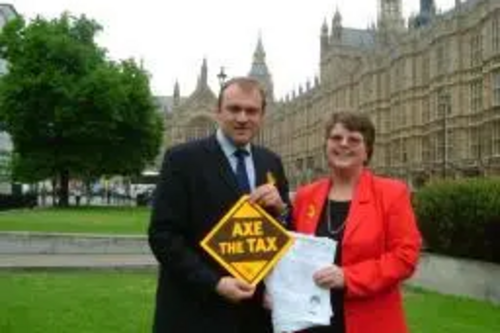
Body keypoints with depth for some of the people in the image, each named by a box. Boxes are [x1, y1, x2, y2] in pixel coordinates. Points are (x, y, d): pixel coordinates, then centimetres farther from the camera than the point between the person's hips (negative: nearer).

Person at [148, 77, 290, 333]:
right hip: (196, 311, -5)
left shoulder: (271, 163, 8)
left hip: (255, 311, 5)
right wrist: (214, 283, -20)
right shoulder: (183, 159, -8)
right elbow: (162, 235, -12)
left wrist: (280, 208, -10)